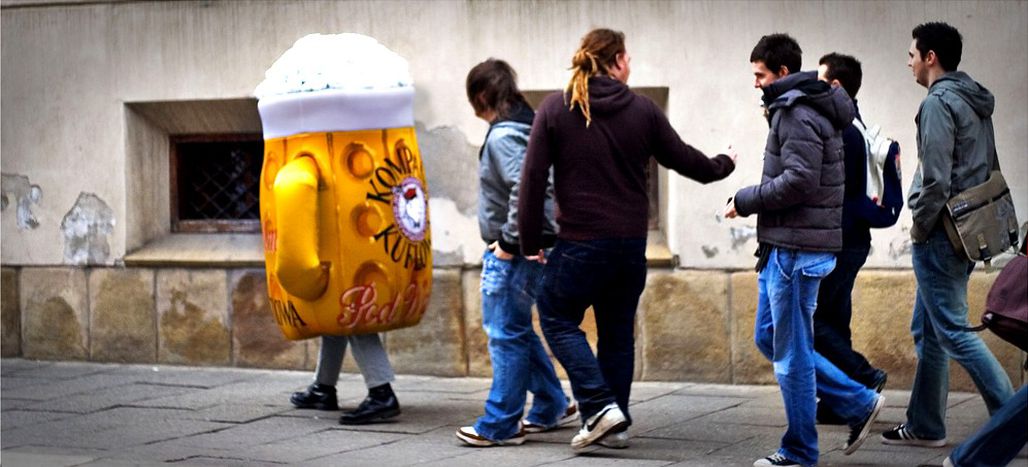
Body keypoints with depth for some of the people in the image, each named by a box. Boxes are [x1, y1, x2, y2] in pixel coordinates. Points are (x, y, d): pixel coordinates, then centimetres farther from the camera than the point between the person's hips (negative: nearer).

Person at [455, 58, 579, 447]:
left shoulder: (502, 135, -16)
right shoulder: (526, 127, 12)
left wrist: (510, 241, -21)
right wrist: (512, 240, 11)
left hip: (512, 253, -10)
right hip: (528, 245, 10)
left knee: (506, 334, -3)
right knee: (516, 331, 19)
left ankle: (500, 425, 3)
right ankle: (551, 408, 28)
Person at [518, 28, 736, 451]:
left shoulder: (555, 109, -3)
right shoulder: (643, 110, 2)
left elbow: (533, 177, -6)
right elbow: (683, 159, 12)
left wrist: (531, 240, 1)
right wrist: (722, 165, 33)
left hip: (581, 242, -3)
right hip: (632, 242, 3)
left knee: (558, 319, 9)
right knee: (618, 332, 14)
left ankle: (600, 407, -6)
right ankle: (615, 425, 18)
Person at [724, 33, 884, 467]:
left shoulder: (797, 115, -14)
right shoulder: (791, 110, 18)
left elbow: (799, 180, -24)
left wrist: (744, 201, -13)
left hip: (796, 251, -11)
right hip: (784, 248, 11)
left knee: (791, 352, -2)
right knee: (769, 339, 16)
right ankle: (858, 403, 18)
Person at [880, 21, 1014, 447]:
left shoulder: (939, 103, -15)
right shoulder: (977, 103, 14)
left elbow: (936, 179, -21)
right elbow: (990, 171, 17)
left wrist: (919, 228, -9)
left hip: (941, 236, -10)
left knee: (954, 332, -6)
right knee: (927, 331, 15)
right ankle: (925, 426, 19)